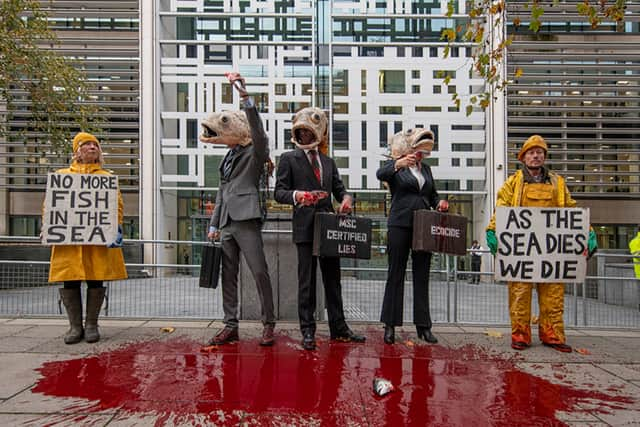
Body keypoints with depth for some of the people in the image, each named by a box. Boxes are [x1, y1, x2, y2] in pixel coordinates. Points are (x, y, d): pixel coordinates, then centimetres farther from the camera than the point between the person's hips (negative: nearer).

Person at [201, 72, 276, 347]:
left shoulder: (254, 153, 0)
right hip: (226, 223, 8)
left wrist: (245, 97, -27)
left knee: (259, 272, -7)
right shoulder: (228, 158, 22)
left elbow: (258, 131, -20)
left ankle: (268, 324, 5)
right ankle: (230, 326, 17)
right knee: (228, 275, 9)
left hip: (247, 221, -8)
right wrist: (214, 224, 19)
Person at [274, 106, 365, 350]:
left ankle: (338, 328, 21)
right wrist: (296, 195, -24)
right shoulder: (289, 159, 4)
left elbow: (339, 188, 17)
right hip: (305, 227, -5)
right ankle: (307, 332, 10)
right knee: (307, 280, 0)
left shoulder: (328, 162, 19)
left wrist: (346, 198, -6)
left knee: (332, 278, 11)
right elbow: (279, 192, -3)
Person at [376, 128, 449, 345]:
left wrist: (439, 203, 2)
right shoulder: (394, 165, 1)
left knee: (422, 276, 7)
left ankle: (423, 325, 14)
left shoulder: (426, 169, 18)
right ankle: (390, 325, 6)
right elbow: (381, 174, -21)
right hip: (400, 225, -5)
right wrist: (398, 164, -40)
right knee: (396, 274, -1)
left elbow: (432, 194, 24)